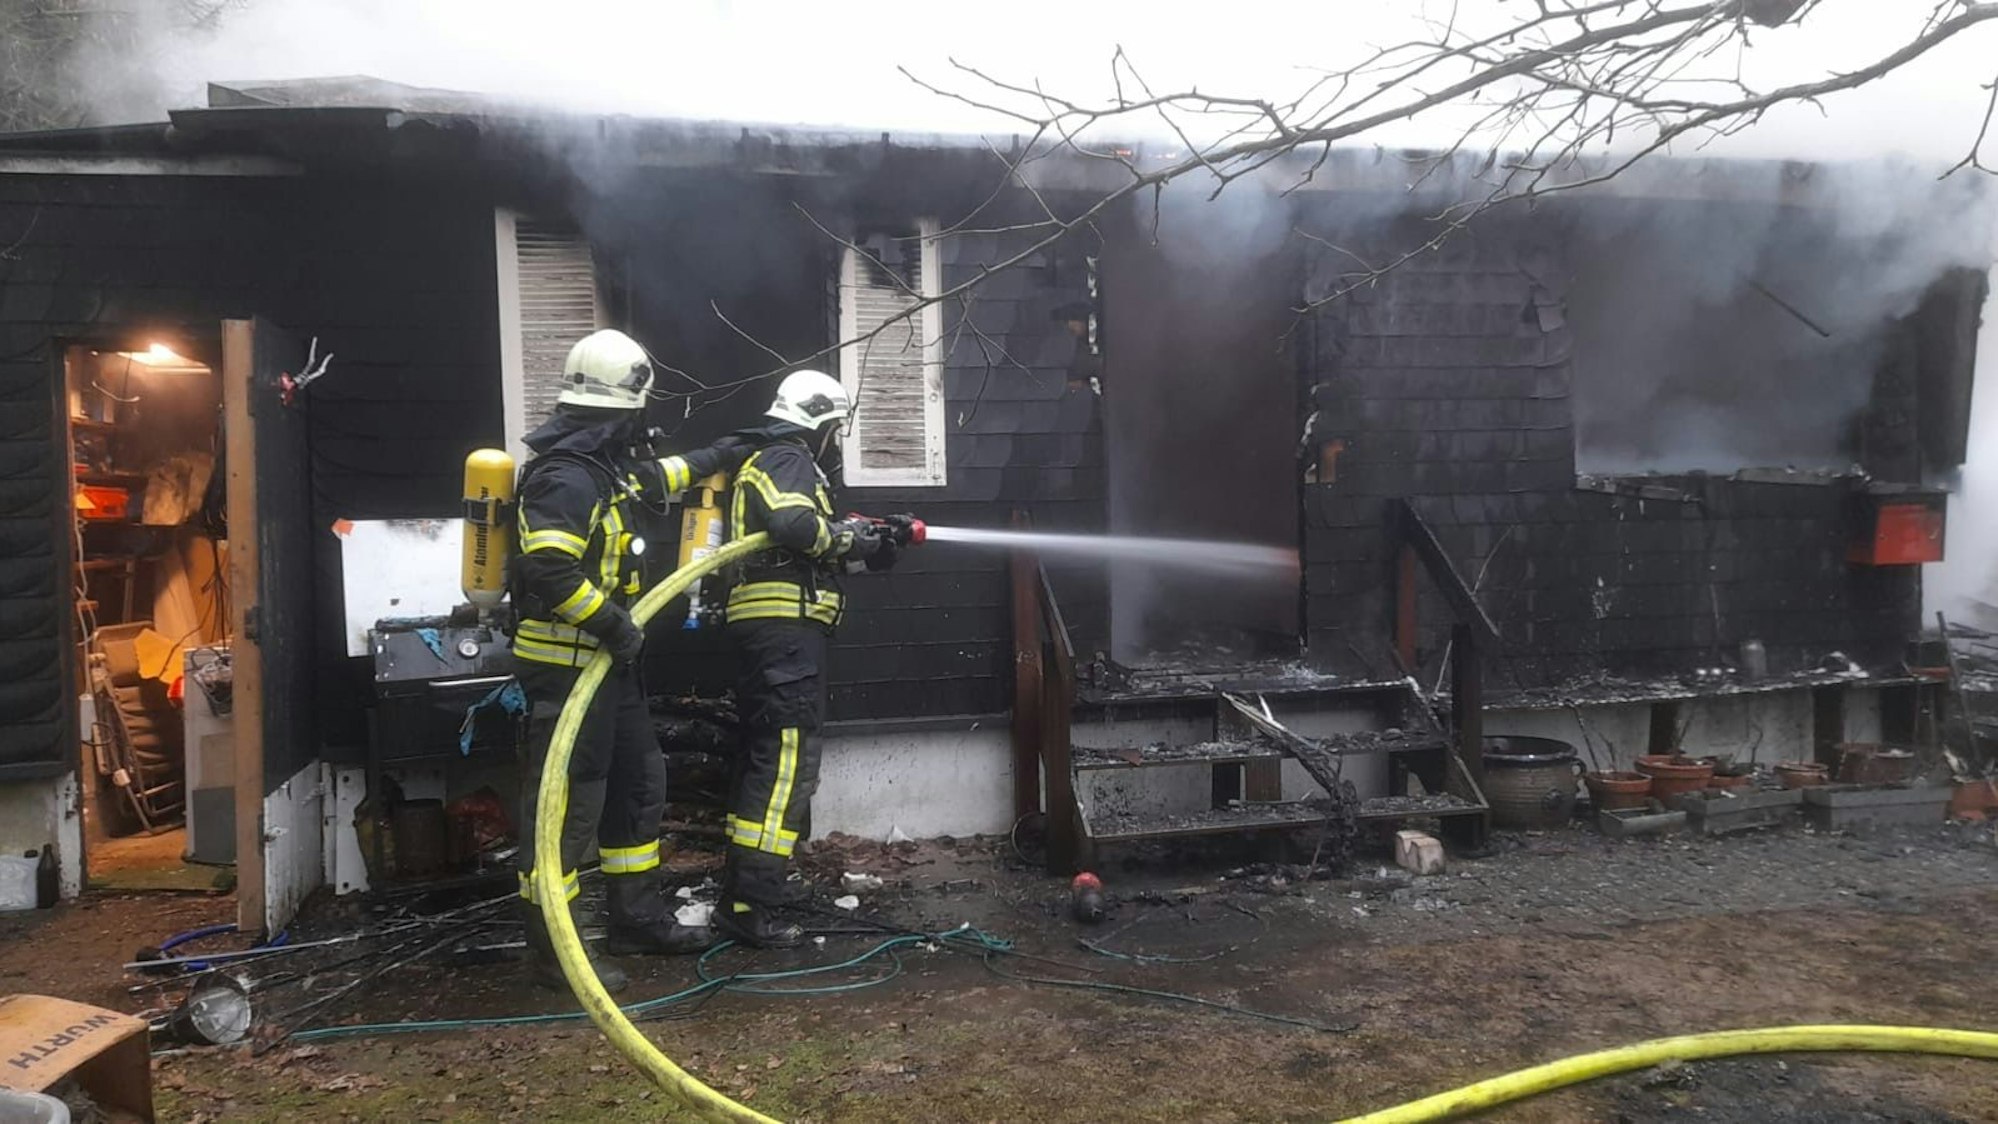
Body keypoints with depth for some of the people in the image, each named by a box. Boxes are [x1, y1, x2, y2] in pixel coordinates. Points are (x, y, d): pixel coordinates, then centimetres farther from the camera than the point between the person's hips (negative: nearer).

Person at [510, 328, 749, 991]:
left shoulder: (604, 467, 11)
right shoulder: (565, 477, -20)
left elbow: (654, 478, 34)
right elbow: (549, 571, -31)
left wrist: (718, 457, 43)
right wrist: (613, 623, -24)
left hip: (606, 662, 11)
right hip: (565, 665, -11)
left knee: (639, 783, 17)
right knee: (565, 802, -4)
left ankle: (638, 918, 29)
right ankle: (550, 949, 6)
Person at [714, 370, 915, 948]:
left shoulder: (766, 465, 26)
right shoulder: (788, 462, -6)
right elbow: (797, 526, -26)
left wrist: (869, 539, 15)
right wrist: (852, 538, -11)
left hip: (764, 631, 11)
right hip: (787, 628, -11)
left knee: (762, 760, 16)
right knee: (786, 764, -12)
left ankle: (738, 893, 22)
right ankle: (750, 906, -13)